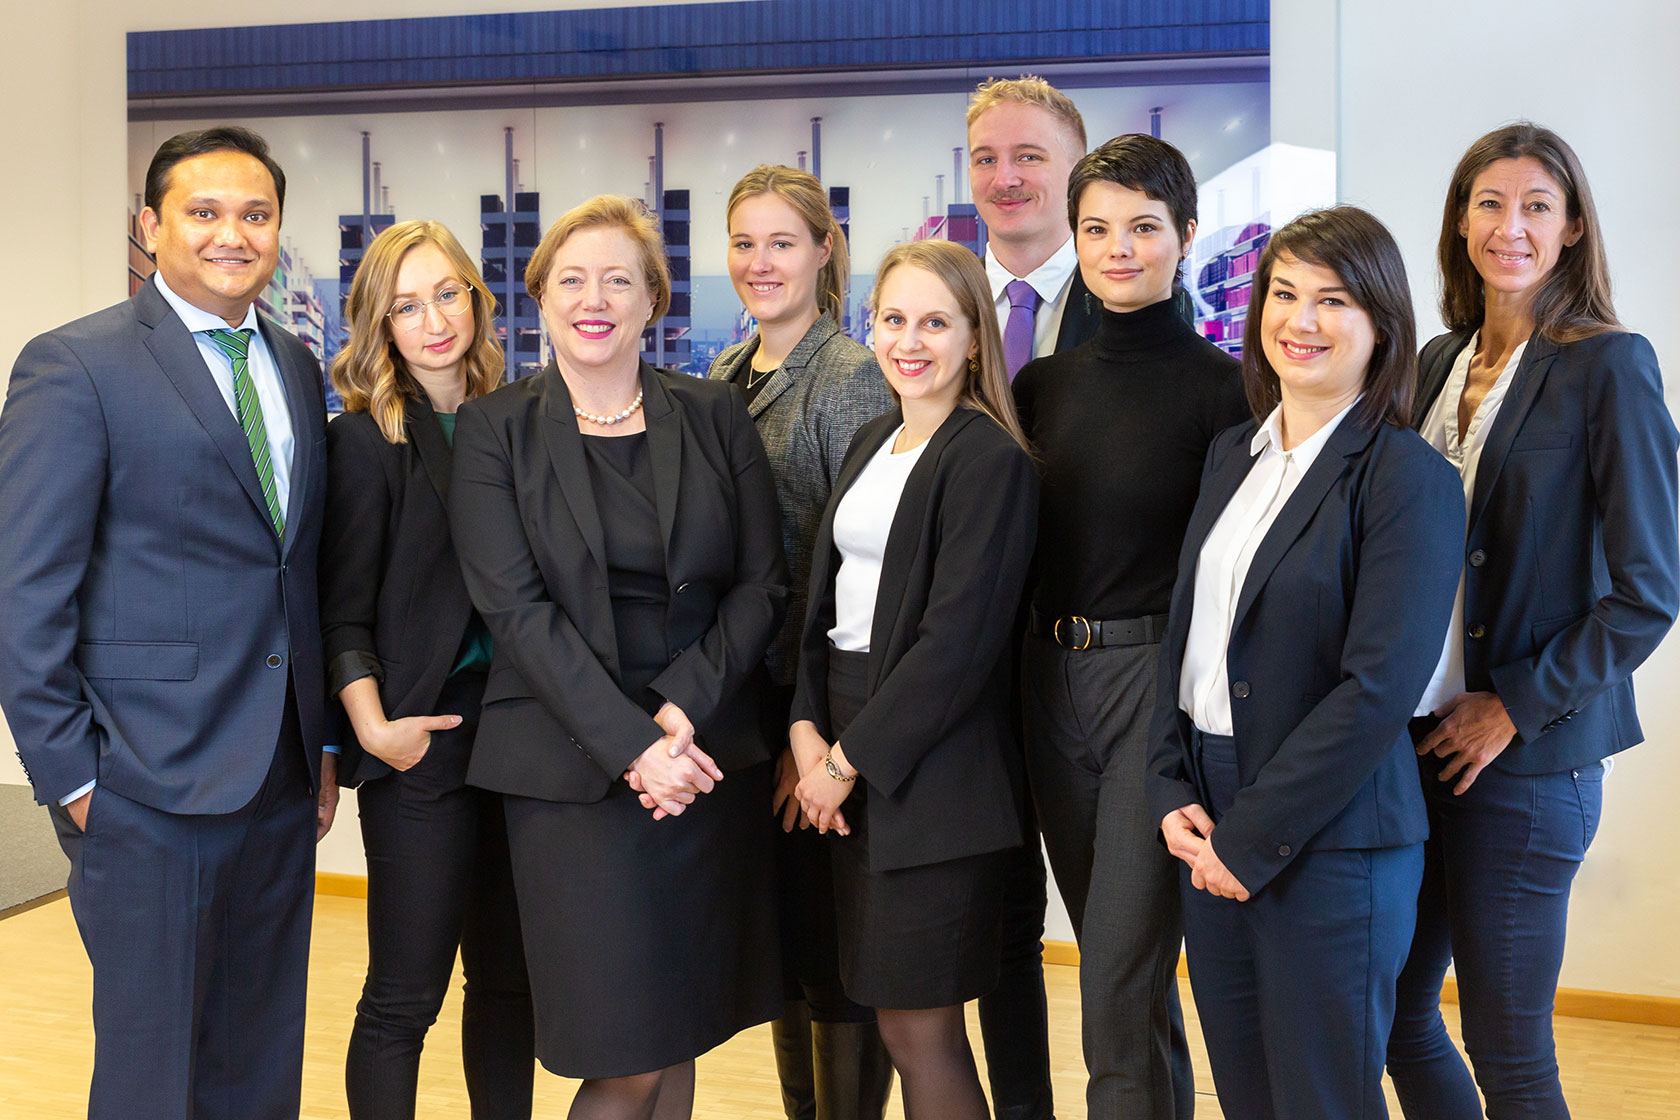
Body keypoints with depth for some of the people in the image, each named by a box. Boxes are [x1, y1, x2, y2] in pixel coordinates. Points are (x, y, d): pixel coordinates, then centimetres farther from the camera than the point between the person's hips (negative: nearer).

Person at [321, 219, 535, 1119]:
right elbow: (342, 612, -5)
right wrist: (373, 728, -17)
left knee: (508, 977, 13)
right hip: (426, 739, -5)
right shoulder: (365, 438, -4)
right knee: (405, 994, 2)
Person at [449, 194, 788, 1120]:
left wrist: (684, 707, -11)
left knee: (678, 1035, 11)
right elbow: (516, 609, -8)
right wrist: (630, 746, -15)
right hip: (573, 769, -2)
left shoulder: (715, 417, 6)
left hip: (709, 756, 3)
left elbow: (763, 583, 3)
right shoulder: (494, 429, 1)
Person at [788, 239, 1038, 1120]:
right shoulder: (870, 444, 14)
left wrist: (851, 758, -12)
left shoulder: (990, 459, -11)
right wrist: (807, 728, -3)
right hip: (846, 748, 7)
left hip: (930, 771, -7)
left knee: (916, 1027, 0)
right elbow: (826, 596, 12)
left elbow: (958, 639, -17)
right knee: (884, 1011, 13)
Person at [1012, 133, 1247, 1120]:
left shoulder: (1220, 386, -7)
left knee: (1122, 984, -6)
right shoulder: (1043, 383, 8)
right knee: (1114, 955, 18)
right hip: (1052, 675, 6)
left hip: (1161, 678, -6)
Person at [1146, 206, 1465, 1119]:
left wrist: (1252, 838, -15)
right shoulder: (1232, 454, 11)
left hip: (1330, 841, -6)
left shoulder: (1410, 479, -10)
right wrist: (1174, 794, -1)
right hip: (1212, 833, 6)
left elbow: (1378, 690, -16)